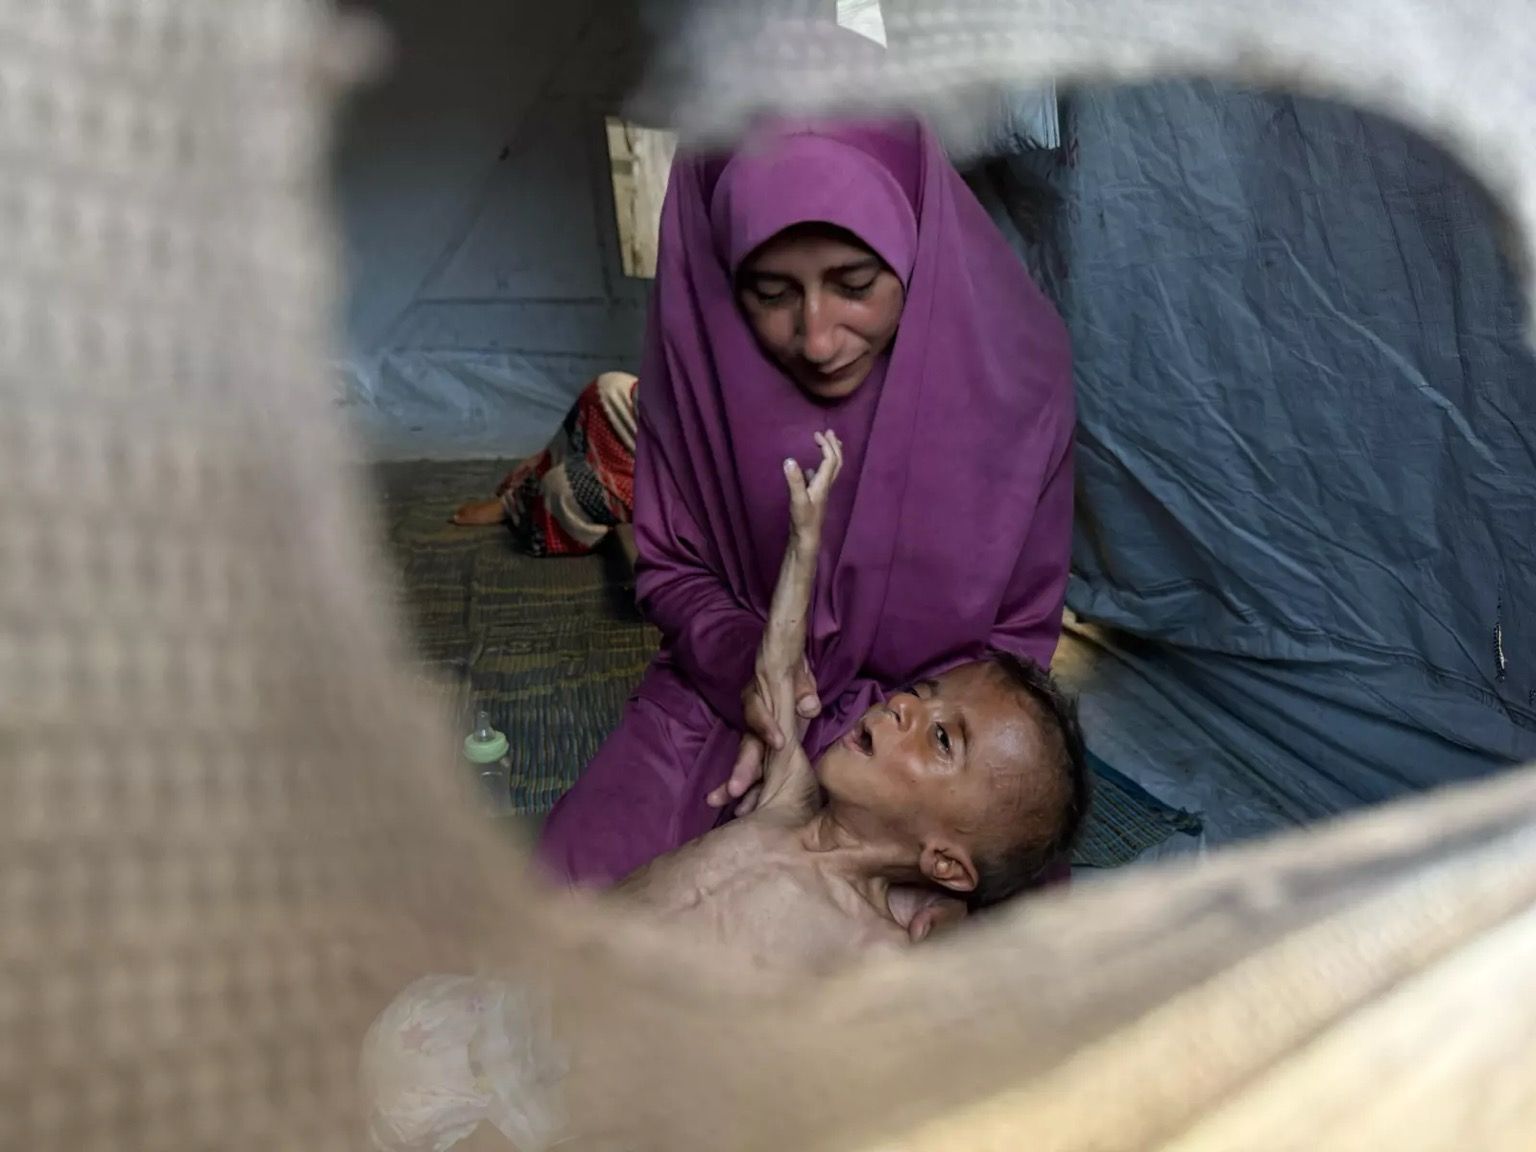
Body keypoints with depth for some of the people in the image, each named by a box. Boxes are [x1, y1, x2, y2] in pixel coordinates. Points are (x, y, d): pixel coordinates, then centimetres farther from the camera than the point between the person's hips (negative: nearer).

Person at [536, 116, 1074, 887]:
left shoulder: (1012, 370, -18)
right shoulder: (702, 351, -14)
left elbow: (1019, 633, -8)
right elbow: (671, 569, 0)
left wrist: (857, 728, -20)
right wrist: (744, 653, -22)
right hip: (732, 702, 1)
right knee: (567, 887, -16)